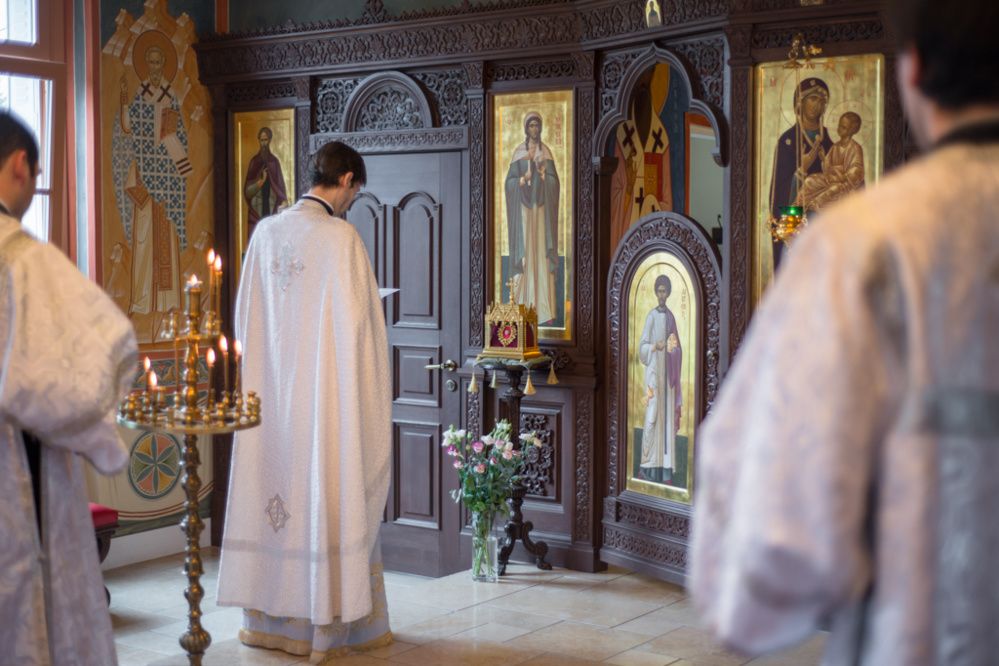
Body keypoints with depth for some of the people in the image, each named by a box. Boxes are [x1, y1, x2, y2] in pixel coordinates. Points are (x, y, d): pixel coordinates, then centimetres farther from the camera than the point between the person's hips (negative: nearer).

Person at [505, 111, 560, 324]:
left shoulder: (546, 152, 9)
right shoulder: (519, 152, 7)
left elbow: (554, 181, 3)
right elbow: (510, 181, 3)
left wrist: (543, 173, -15)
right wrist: (523, 180, -15)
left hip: (542, 205, 0)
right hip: (523, 205, 0)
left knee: (542, 252, -4)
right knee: (525, 252, -5)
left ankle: (544, 310, -5)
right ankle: (524, 309, -2)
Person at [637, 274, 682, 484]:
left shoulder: (671, 317, 12)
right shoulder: (651, 316, 0)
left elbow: (677, 348, 14)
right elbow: (642, 347, -3)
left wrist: (674, 347, -8)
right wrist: (656, 346, -20)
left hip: (668, 371, 4)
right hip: (653, 370, -4)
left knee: (667, 417, 2)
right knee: (652, 416, -7)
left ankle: (666, 470, 2)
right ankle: (649, 467, -1)